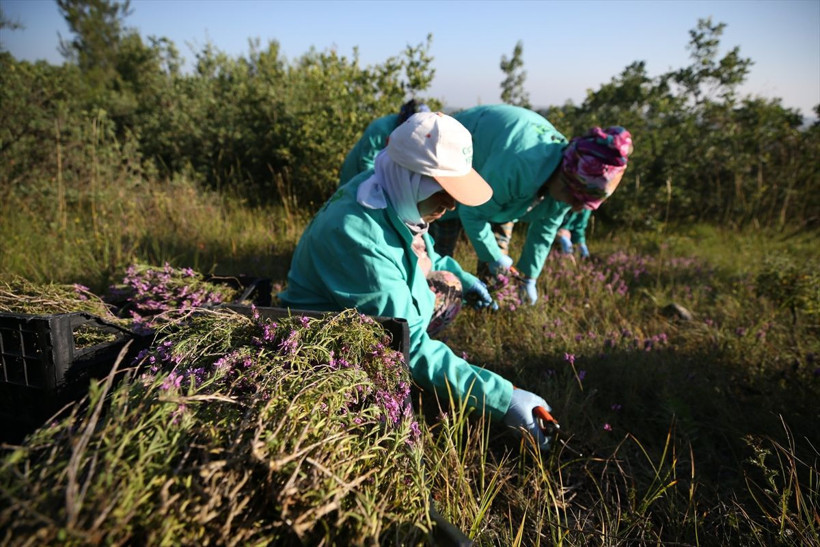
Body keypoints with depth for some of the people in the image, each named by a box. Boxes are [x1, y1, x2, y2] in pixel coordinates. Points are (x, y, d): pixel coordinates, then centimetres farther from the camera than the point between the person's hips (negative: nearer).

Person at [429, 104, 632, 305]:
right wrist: (495, 258, -20)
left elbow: (543, 231, -4)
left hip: (494, 160, 7)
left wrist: (528, 277, 0)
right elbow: (472, 212, -33)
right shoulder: (519, 168, -45)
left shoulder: (569, 183, -19)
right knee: (446, 225, -10)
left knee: (501, 228, 5)